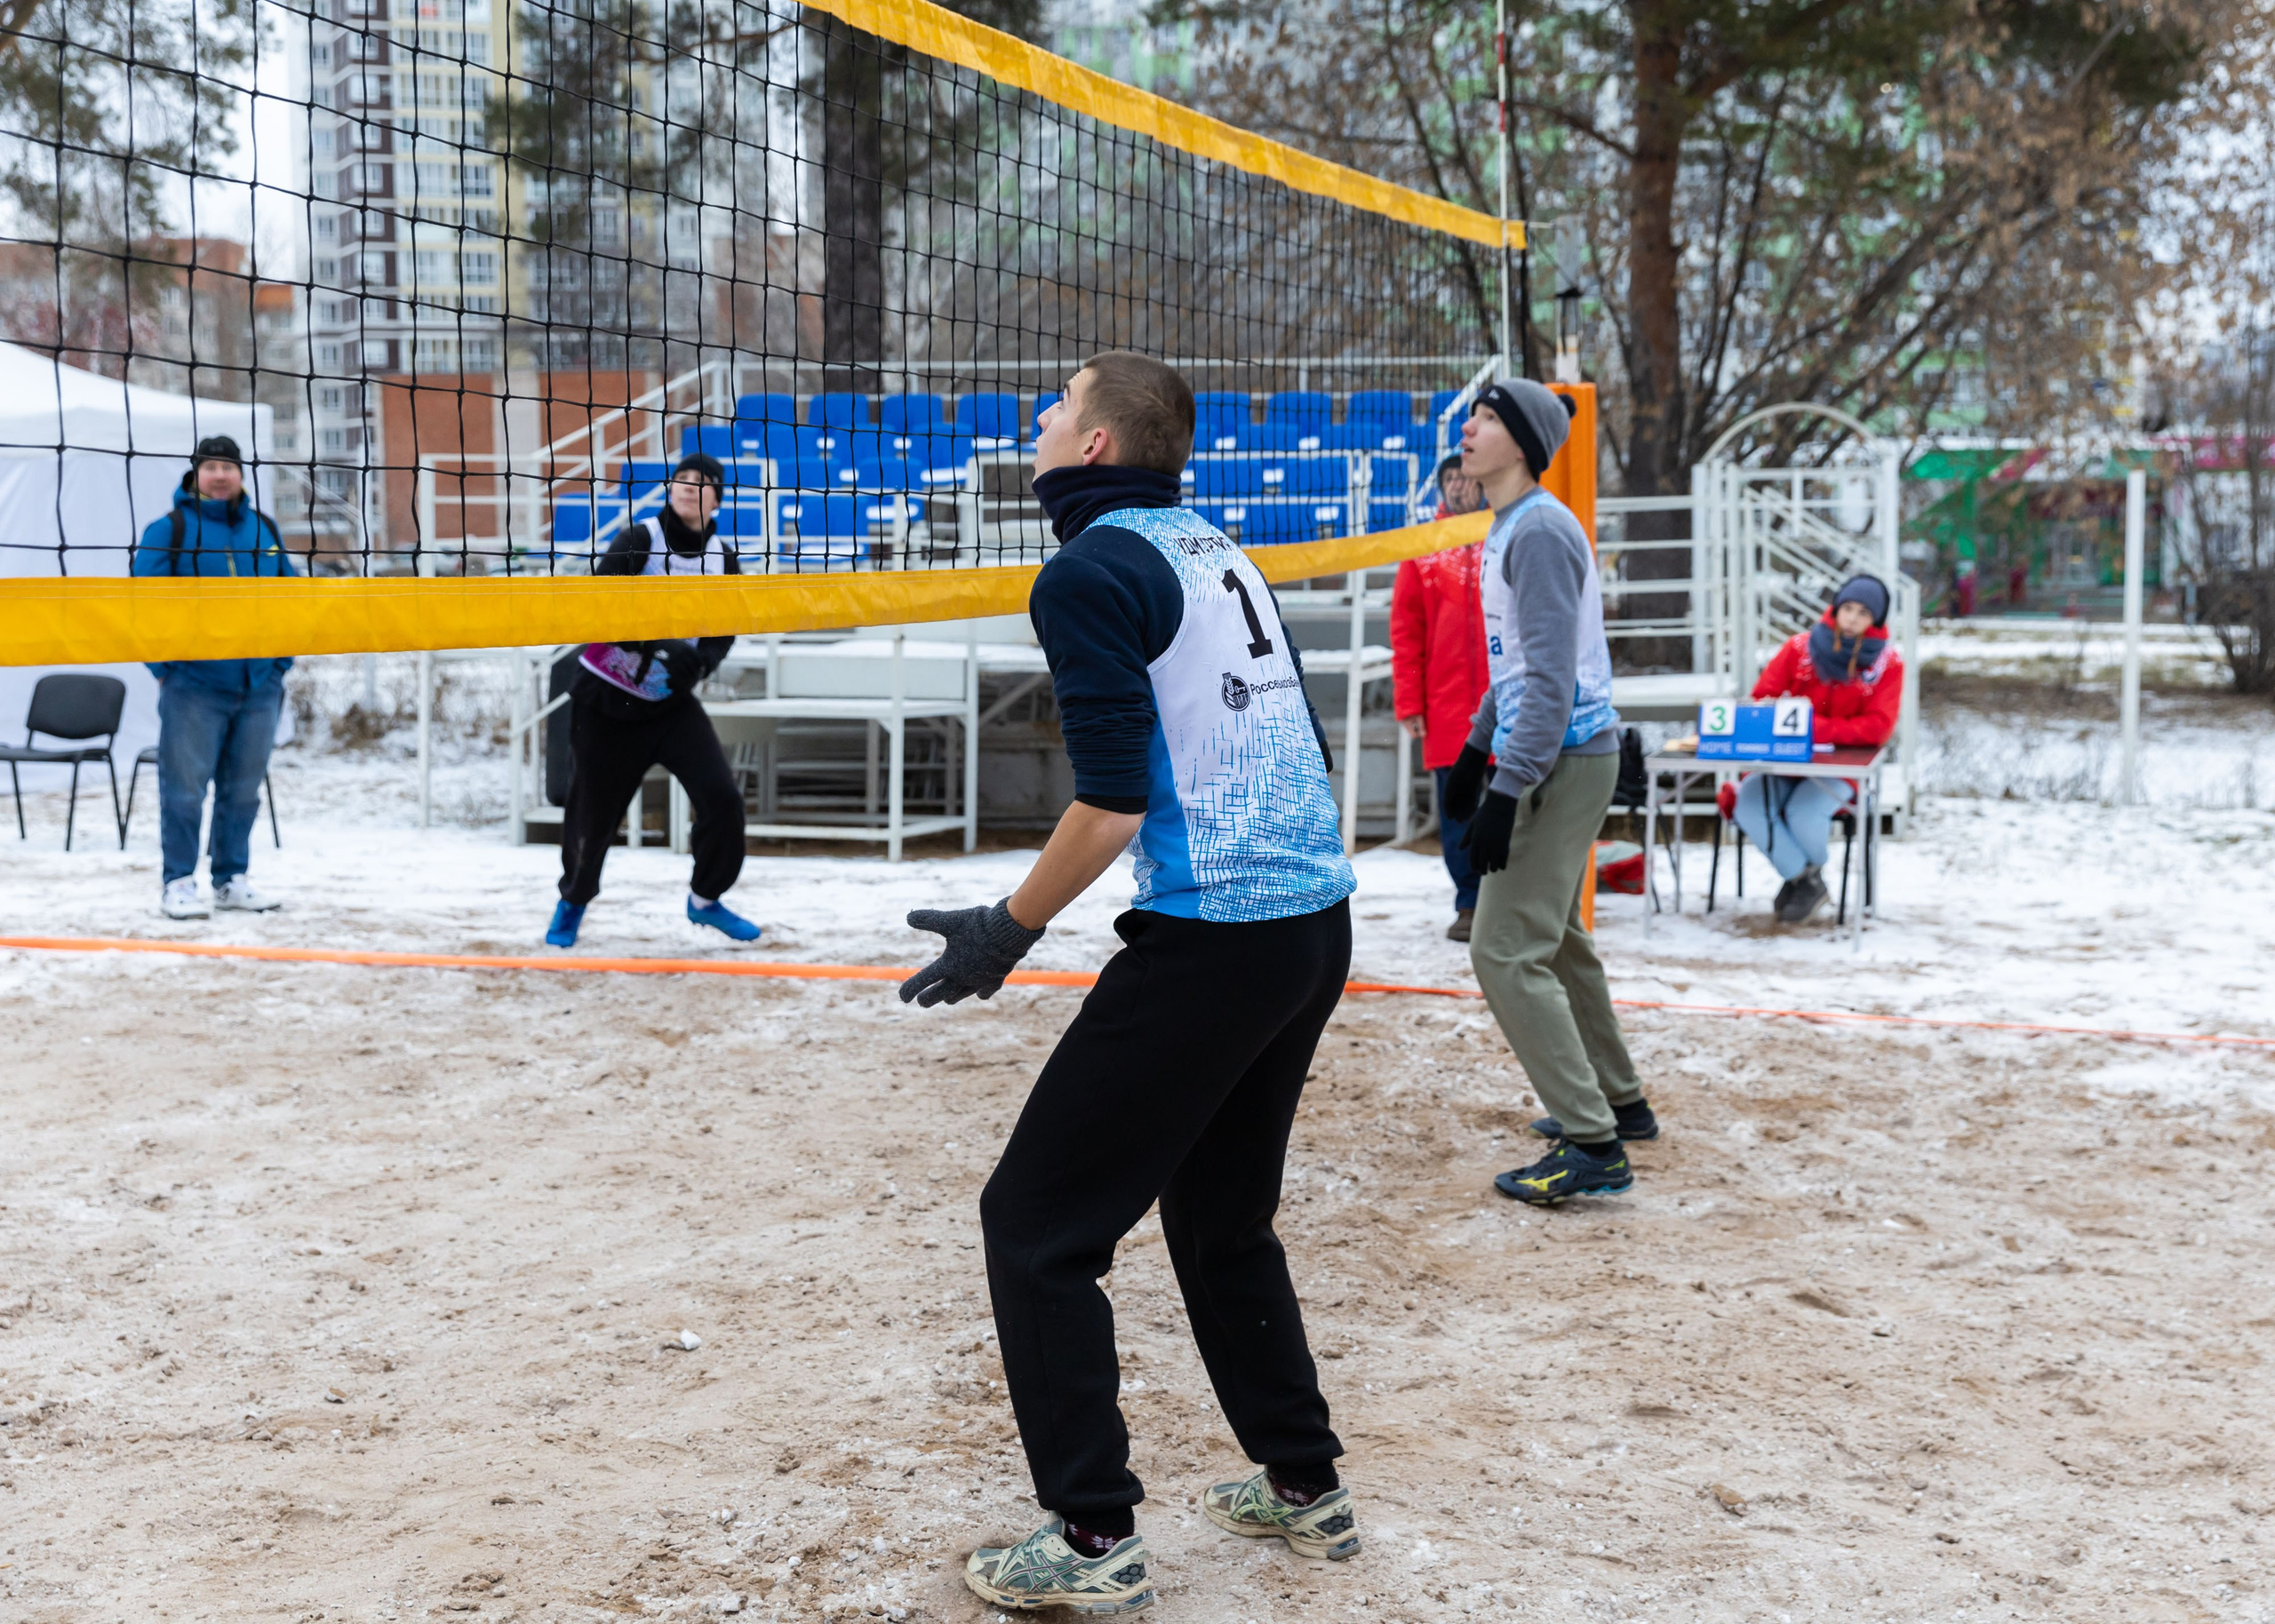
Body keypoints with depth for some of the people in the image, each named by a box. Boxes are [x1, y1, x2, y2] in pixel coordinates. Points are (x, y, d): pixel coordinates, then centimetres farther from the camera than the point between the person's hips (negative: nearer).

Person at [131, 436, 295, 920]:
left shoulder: (264, 529, 11)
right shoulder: (169, 530, -3)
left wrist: (281, 662, 10)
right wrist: (164, 665, -9)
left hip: (259, 687, 5)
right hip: (193, 685, -4)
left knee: (243, 788, 11)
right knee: (185, 786, -3)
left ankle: (231, 879, 21)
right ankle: (178, 882, 6)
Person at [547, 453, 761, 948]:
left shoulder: (723, 560, 0)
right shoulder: (639, 541, -13)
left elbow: (721, 637, 7)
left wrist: (698, 662, -15)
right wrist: (660, 644, -31)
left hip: (671, 702, 3)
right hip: (605, 701, -3)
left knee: (722, 796, -12)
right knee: (592, 813, 3)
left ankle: (705, 900, 11)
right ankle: (574, 899, 34)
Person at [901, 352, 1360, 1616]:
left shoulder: (1090, 571, -9)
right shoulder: (1217, 552, 16)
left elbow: (1113, 803, -16)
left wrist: (1006, 930, -5)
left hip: (1208, 943, -9)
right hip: (1319, 923, 9)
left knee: (1035, 1225, 2)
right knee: (1221, 1216, 24)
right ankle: (1304, 1489, 31)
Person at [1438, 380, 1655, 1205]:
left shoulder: (1541, 532, -18)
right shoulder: (1508, 529, 15)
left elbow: (1551, 676, -25)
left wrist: (1510, 789, -27)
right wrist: (1478, 747, 25)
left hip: (1563, 758, -11)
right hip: (1557, 757, 11)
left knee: (1508, 952, -12)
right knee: (1556, 937, 22)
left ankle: (1593, 1146, -11)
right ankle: (1616, 1101, 35)